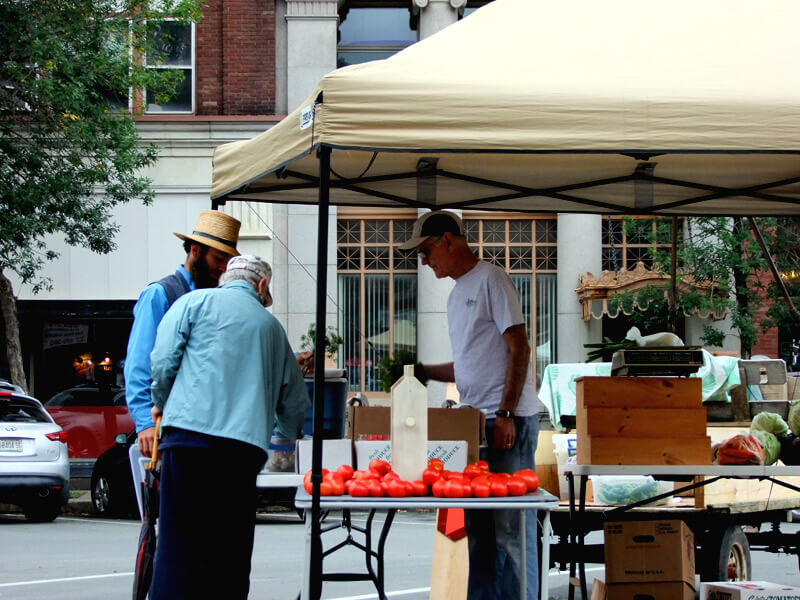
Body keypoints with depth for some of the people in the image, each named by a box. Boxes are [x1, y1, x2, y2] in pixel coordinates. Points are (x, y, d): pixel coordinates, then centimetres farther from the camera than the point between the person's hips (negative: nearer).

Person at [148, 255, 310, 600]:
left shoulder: (195, 303, 11)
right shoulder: (271, 326, 23)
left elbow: (163, 360, 1)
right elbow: (295, 401, 29)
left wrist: (160, 404, 21)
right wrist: (290, 435, 49)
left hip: (190, 432, -3)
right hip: (247, 445, 3)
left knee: (179, 543, -6)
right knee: (231, 549, 7)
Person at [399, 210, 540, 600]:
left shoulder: (490, 280, -7)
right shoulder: (457, 293, 20)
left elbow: (518, 348, -13)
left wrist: (506, 414, -18)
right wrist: (424, 371, 11)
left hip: (508, 421, -9)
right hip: (475, 422, 9)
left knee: (509, 527, -8)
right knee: (478, 527, 10)